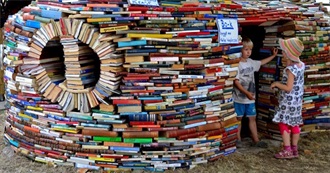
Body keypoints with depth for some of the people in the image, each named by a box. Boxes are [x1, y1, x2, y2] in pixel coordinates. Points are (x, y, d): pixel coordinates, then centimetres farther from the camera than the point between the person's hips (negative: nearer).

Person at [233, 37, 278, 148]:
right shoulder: (237, 64, -16)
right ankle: (238, 140, 19)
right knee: (238, 118, 7)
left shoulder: (251, 62, 6)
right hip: (239, 98, -6)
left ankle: (256, 140, 18)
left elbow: (261, 63, 26)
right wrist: (246, 93, -25)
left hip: (250, 98, 6)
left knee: (252, 118, 11)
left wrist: (273, 56, 24)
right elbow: (236, 81, -19)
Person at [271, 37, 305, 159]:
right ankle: (294, 149, 21)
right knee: (294, 124, 14)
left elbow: (288, 88, -24)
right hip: (297, 100, 8)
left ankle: (287, 150, 1)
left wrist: (277, 84, -9)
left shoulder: (290, 69, -23)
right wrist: (289, 63, 8)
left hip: (288, 101, -8)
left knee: (283, 124, 1)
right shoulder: (301, 65, 1)